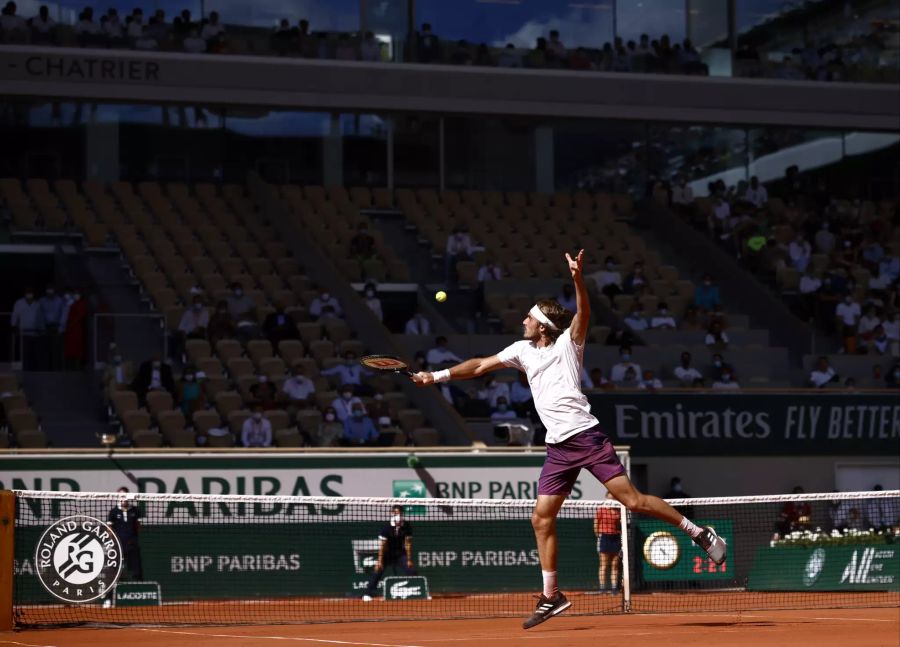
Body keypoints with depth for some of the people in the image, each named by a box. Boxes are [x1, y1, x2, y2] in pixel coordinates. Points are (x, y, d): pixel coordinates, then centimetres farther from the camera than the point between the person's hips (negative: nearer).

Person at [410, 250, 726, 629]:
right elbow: (479, 367, 21)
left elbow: (583, 314, -18)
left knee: (632, 500, -14)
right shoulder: (522, 350, 16)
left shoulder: (567, 344, 0)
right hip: (558, 448, 6)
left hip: (587, 437, -6)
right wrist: (436, 376, 17)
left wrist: (578, 279, -35)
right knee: (542, 519, 2)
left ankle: (699, 533, 1)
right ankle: (551, 597, 10)